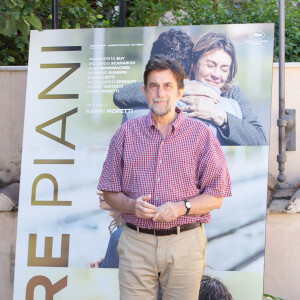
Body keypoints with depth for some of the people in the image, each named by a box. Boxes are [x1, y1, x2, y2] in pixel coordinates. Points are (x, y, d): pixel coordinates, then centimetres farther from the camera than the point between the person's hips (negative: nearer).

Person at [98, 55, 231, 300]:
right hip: (136, 243, 1)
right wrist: (131, 205, -10)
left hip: (184, 244, -1)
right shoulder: (127, 133, 9)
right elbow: (110, 192, 11)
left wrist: (181, 207, -15)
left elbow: (216, 197, 1)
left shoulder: (201, 135, 3)